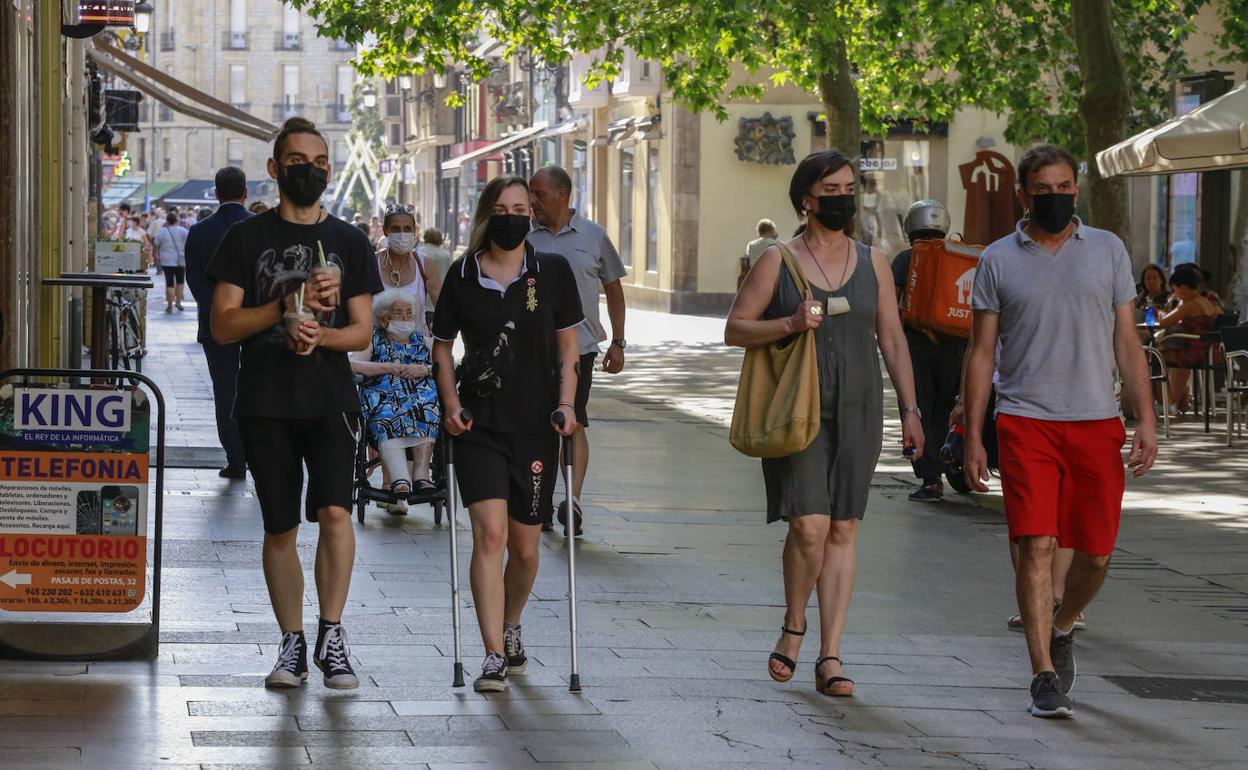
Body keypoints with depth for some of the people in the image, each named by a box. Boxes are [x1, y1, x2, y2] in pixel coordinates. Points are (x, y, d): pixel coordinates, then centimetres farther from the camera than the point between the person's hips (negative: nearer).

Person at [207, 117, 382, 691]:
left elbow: (362, 331, 8)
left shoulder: (349, 243, 10)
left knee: (334, 509, -19)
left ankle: (331, 633, -9)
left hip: (331, 401, 0)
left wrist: (319, 334, -13)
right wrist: (289, 304, -13)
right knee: (280, 528, 5)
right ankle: (292, 644, 16)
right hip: (265, 403, 0)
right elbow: (223, 326, -1)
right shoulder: (247, 239, 5)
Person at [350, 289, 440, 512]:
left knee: (427, 410, -36)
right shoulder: (373, 339, 21)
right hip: (383, 395, -2)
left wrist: (425, 369, -5)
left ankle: (421, 473, -43)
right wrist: (389, 367, -5)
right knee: (386, 417, -38)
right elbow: (352, 365, 3)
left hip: (422, 394, 2)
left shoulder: (422, 341, 28)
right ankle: (400, 481, -55)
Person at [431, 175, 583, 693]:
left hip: (535, 423, 1)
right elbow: (442, 345, 12)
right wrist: (451, 404, 0)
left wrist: (565, 403, -5)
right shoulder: (462, 276, 2)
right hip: (480, 422, -1)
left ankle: (511, 627, 37)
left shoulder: (552, 272, 2)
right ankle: (494, 656, -16)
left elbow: (568, 345, 7)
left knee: (525, 547, 9)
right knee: (490, 533, -16)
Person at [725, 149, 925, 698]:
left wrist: (910, 409, 10)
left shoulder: (872, 262, 10)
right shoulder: (778, 261, 0)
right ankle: (793, 628, 13)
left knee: (843, 530, 0)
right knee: (809, 526, -14)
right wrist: (789, 324, -15)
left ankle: (829, 657, 4)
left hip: (857, 410, 3)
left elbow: (892, 339, 14)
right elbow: (734, 330, 2)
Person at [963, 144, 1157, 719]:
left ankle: (1061, 630, 33)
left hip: (1097, 422, 2)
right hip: (1025, 421, -2)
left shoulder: (1107, 250, 9)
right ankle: (1046, 677, -8)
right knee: (1036, 546, -11)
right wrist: (973, 436, 1)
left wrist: (1146, 420, 0)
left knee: (1096, 553, 4)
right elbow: (982, 353, 8)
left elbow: (1127, 343, 9)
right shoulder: (999, 260, 6)